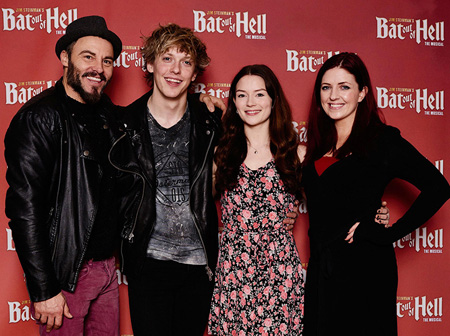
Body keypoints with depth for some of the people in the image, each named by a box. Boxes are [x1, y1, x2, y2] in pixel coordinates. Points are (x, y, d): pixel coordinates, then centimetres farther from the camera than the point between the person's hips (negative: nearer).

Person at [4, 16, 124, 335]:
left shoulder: (108, 114, 7)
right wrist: (44, 291, -19)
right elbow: (25, 209, -19)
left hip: (107, 266, 7)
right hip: (65, 272, -7)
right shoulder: (38, 118, -15)